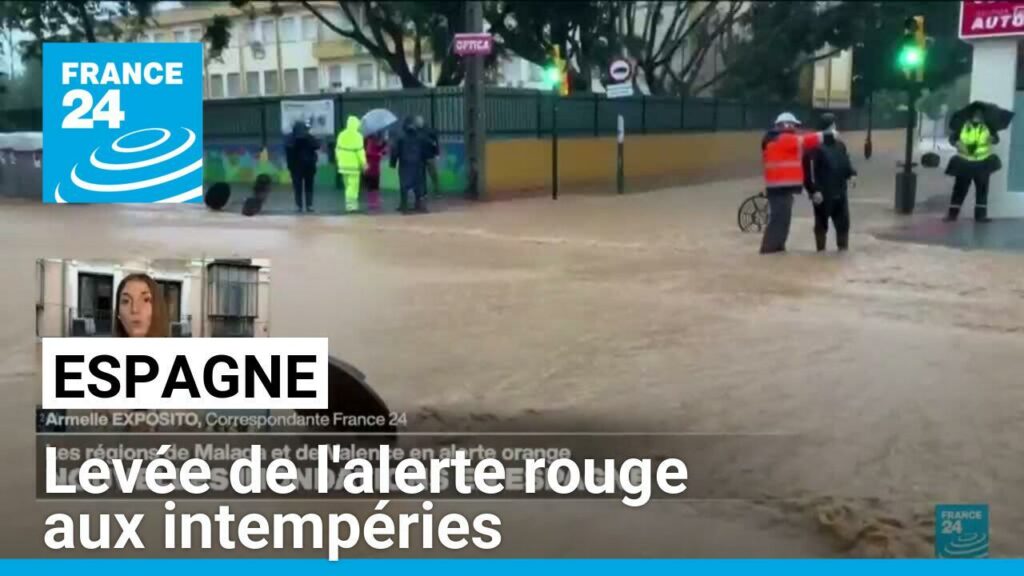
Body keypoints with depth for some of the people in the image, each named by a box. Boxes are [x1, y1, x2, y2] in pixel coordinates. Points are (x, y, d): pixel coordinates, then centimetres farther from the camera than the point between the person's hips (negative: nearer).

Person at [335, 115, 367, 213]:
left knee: (348, 185, 16)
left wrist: (339, 161, 21)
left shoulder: (341, 135, 7)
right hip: (353, 165, -6)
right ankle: (350, 205, -9)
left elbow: (338, 149, 10)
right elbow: (360, 151, -15)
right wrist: (364, 163, -7)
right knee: (353, 185, -3)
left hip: (343, 164, 6)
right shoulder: (357, 136, -12)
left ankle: (352, 203, 21)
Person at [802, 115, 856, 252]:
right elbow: (809, 171, -17)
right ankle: (821, 251, 12)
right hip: (823, 194, -7)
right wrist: (813, 190, -22)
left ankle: (843, 249, 22)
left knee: (843, 223, 10)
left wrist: (852, 173, 0)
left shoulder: (840, 146, 14)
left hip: (840, 193, 7)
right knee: (821, 225, 3)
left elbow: (846, 164, 21)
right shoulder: (816, 147, -12)